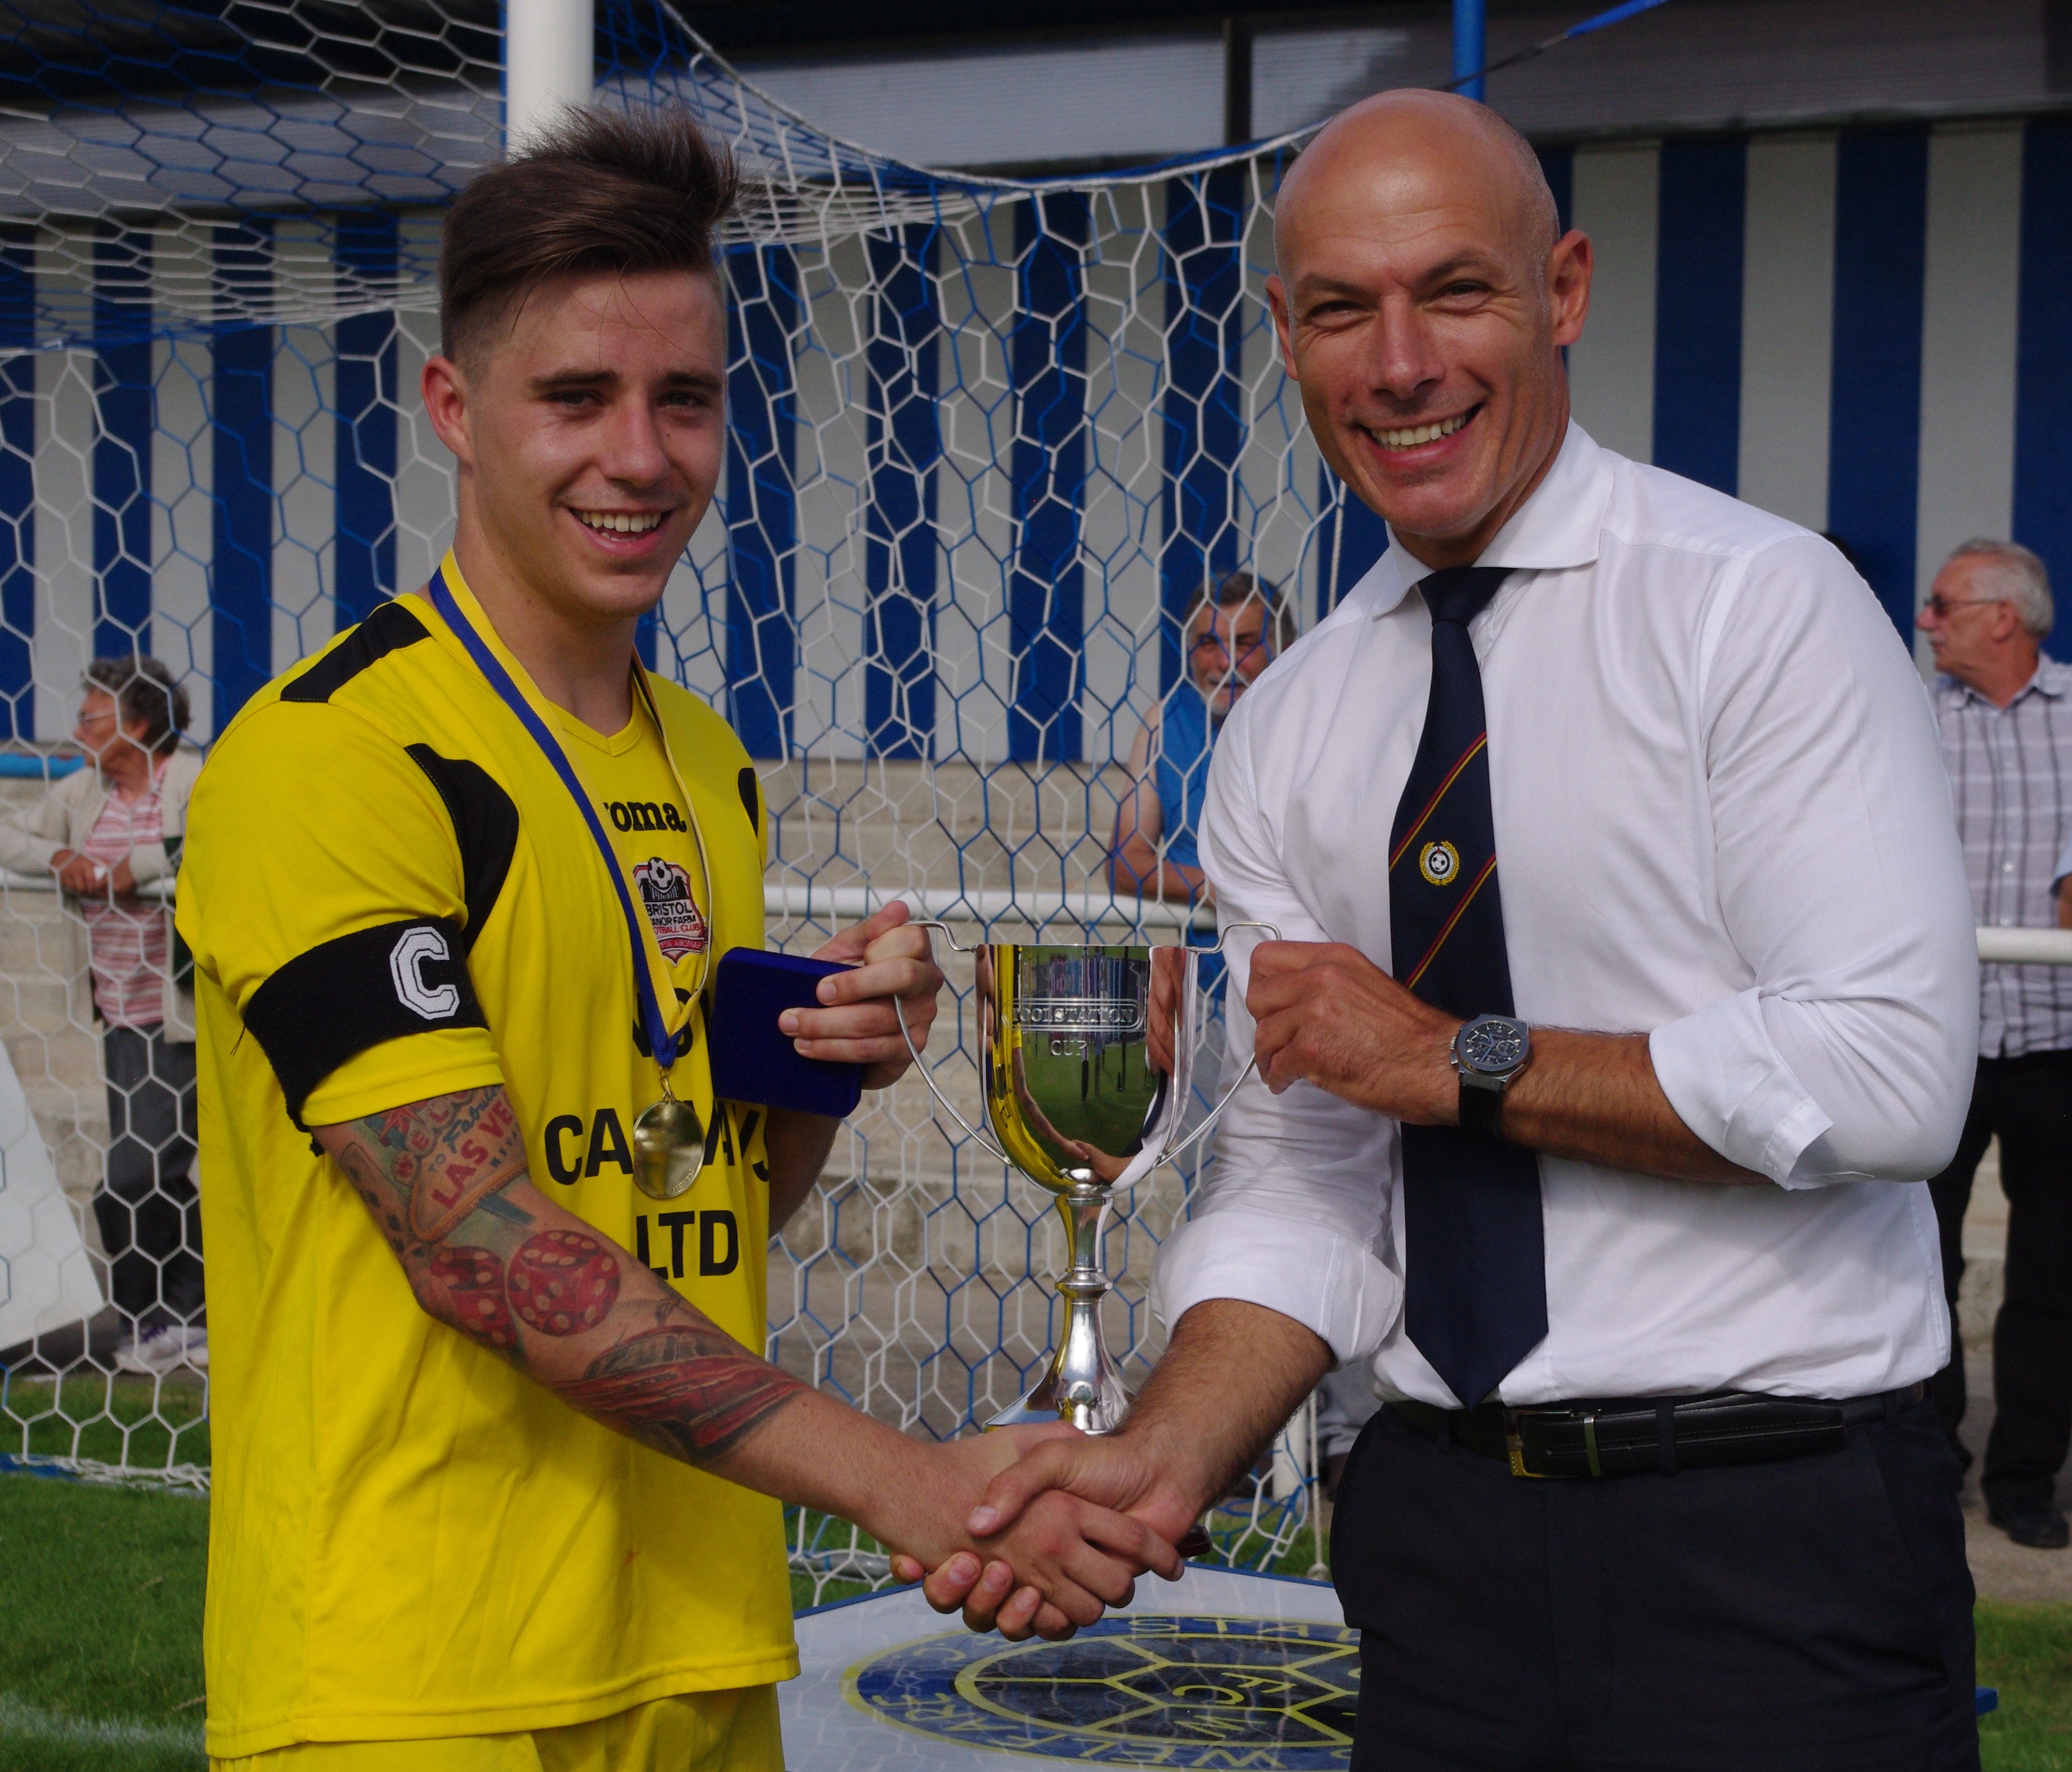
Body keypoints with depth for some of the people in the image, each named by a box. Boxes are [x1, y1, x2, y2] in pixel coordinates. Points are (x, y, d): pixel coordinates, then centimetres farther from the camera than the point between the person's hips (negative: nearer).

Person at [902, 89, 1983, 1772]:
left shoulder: (1762, 608, -9)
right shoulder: (1288, 734, 7)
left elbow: (1885, 1076, -18)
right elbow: (1300, 1175, 3)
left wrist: (1456, 1060, -12)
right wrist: (1168, 1455, -14)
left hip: (1770, 1547, -4)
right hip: (1444, 1536, 5)